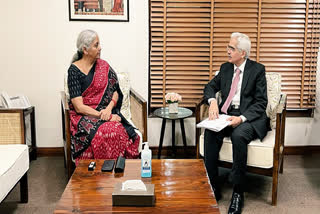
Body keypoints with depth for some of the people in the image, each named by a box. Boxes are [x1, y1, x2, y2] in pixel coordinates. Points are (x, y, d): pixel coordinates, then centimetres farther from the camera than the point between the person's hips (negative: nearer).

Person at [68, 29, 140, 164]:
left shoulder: (104, 66, 12)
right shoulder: (74, 70, -2)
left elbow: (115, 91, 9)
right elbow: (79, 106, -9)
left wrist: (108, 109, -11)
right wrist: (102, 115, -17)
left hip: (106, 113, 3)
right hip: (84, 116, -3)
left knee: (118, 131, -31)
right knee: (101, 134, -35)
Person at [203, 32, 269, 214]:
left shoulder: (258, 69, -2)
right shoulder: (226, 68, 13)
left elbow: (261, 102, -7)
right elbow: (211, 87, 16)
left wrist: (242, 118, -23)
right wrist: (212, 101, -9)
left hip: (250, 117, -4)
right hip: (227, 114, 4)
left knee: (239, 135, -37)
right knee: (210, 132, -28)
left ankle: (238, 193, -23)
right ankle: (214, 188, -19)